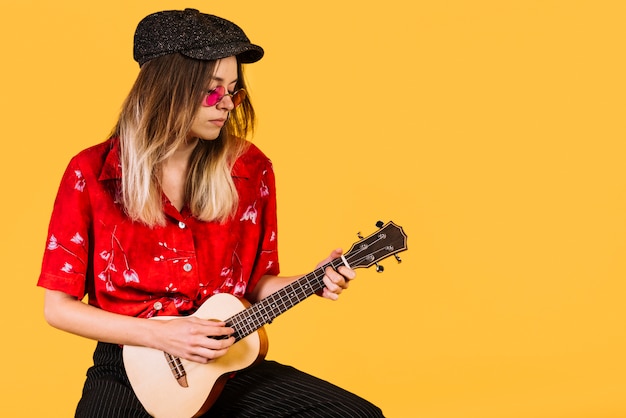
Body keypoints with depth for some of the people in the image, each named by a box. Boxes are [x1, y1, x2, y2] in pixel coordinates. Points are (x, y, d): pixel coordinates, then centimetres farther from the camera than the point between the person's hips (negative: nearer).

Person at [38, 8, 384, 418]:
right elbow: (59, 306, -3)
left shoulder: (250, 169, 1)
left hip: (225, 364, 3)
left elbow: (255, 284, 10)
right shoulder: (92, 173, -7)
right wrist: (158, 334, -14)